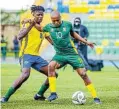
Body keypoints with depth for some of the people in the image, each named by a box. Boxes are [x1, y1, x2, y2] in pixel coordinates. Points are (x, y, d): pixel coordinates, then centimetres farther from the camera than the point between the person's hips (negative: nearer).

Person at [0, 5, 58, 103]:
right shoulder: (28, 24, -6)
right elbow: (19, 37, -24)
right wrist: (31, 25, -31)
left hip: (36, 56, 7)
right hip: (26, 54, -7)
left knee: (53, 74, 1)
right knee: (25, 74, -33)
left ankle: (39, 95, 17)